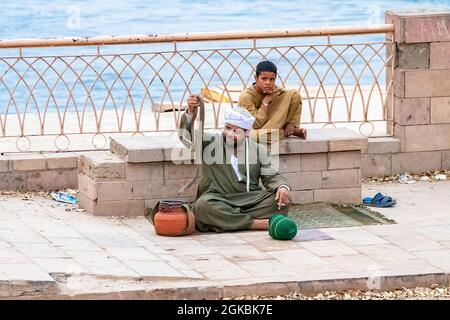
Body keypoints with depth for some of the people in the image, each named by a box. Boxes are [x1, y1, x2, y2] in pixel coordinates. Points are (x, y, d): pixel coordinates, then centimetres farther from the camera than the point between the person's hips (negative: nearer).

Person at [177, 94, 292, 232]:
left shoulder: (258, 150, 15)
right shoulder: (211, 142, 9)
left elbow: (271, 176, 14)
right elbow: (187, 135, -6)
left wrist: (283, 187, -10)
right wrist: (190, 113, -25)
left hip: (250, 200, 2)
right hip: (218, 202, -2)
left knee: (283, 200, -21)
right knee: (203, 205, -37)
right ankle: (258, 223, -34)